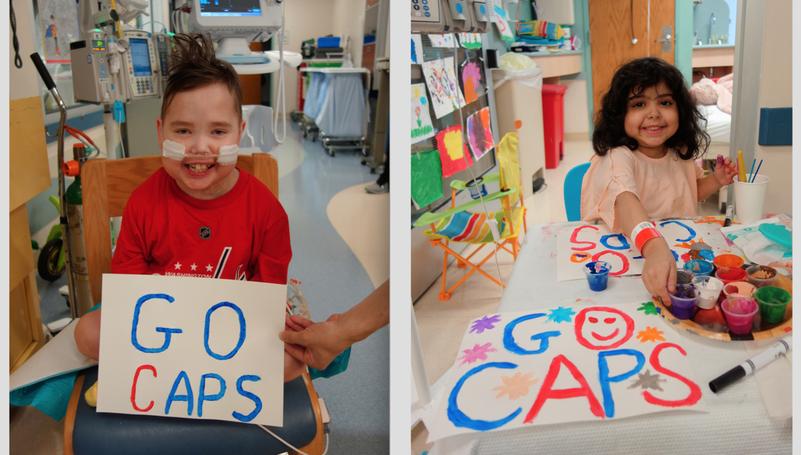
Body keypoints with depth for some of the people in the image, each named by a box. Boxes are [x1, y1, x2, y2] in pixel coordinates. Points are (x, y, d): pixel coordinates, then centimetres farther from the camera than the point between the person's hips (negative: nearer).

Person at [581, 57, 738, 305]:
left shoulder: (681, 153, 3)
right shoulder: (618, 158, -20)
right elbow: (625, 201, -42)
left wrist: (716, 181, 3)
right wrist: (654, 249, -60)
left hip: (679, 246, 6)